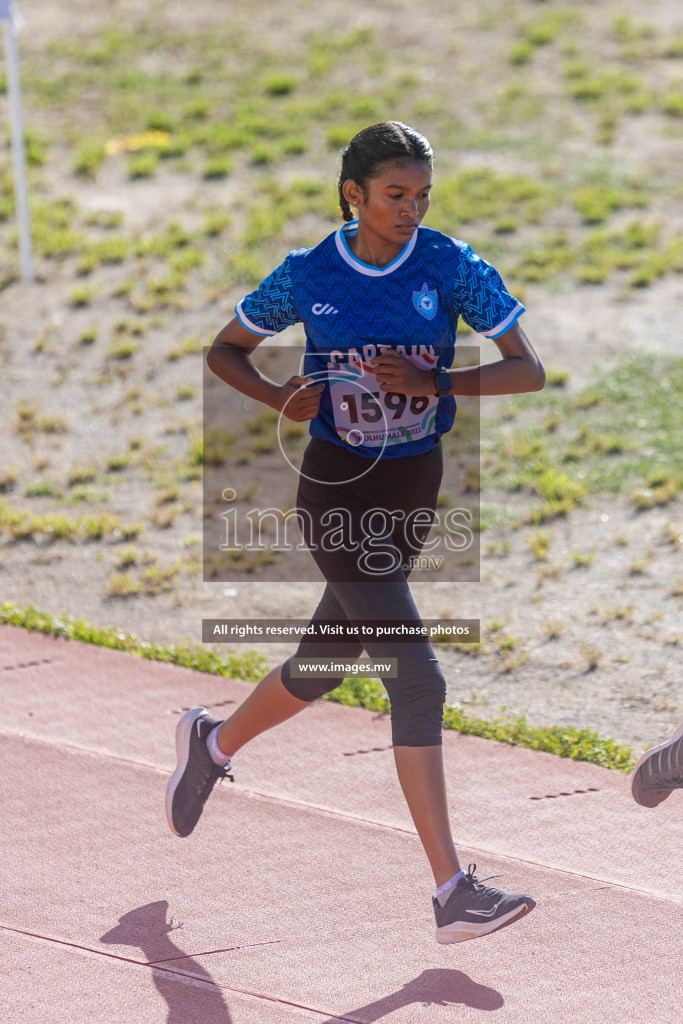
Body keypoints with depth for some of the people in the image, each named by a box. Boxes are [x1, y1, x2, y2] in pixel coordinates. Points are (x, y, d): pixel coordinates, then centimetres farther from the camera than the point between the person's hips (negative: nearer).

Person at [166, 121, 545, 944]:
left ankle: (212, 743, 51)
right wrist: (282, 397, -13)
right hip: (335, 489, -4)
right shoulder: (307, 277, -8)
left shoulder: (451, 267, -6)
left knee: (321, 666, 18)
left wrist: (436, 383, -25)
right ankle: (453, 893, -15)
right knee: (418, 680, -14)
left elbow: (529, 371, -9)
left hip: (413, 490, 4)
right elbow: (224, 350, 7)